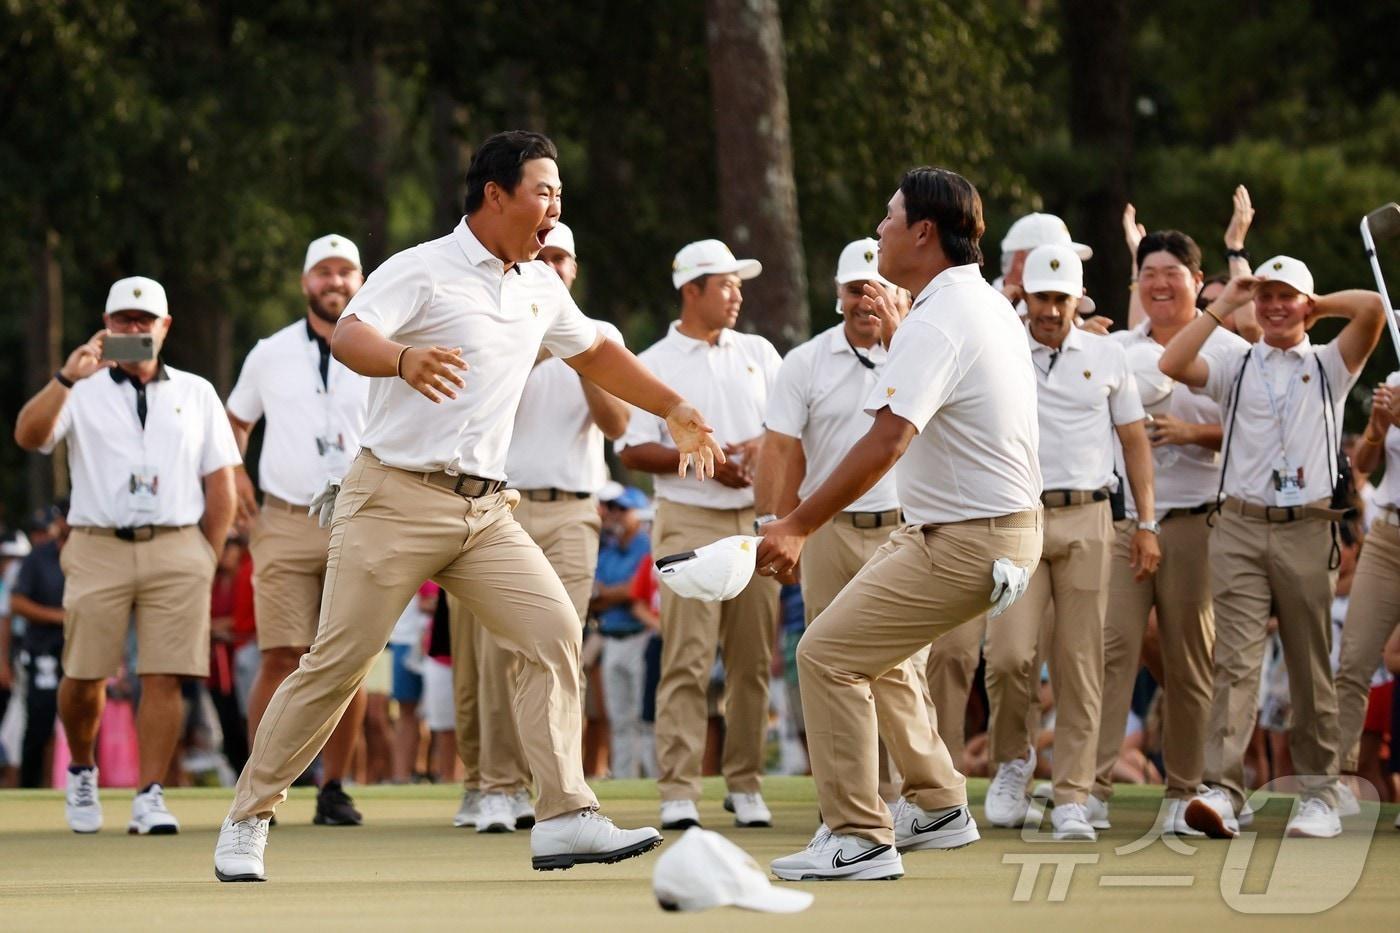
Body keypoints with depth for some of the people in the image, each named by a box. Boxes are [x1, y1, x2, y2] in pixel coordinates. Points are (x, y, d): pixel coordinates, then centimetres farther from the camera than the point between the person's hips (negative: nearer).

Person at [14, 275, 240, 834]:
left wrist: (206, 561, 6)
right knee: (84, 679, -1)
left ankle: (150, 798, -8)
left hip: (176, 550, 1)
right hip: (98, 550, -1)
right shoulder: (83, 392, 10)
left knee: (164, 678, -8)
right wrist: (66, 379, -23)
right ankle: (81, 774, 23)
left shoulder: (196, 394, 15)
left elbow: (221, 486, 14)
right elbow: (28, 435, -9)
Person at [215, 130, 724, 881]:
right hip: (395, 500, -6)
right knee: (337, 664, -5)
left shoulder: (541, 289, 14)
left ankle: (565, 819, -13)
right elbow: (347, 336, -24)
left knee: (553, 629, -11)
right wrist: (403, 358, -45)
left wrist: (675, 410, 33)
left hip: (483, 509, 6)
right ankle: (247, 819, 9)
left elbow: (594, 354, 32)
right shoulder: (423, 270, -8)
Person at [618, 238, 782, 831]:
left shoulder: (758, 353, 15)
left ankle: (745, 783, 10)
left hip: (757, 519, 4)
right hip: (690, 521, -4)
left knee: (753, 659, 3)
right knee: (687, 659, -10)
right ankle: (678, 790, -11)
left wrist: (764, 444, -6)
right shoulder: (653, 364, 4)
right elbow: (631, 451, -1)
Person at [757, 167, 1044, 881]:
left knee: (828, 655, -10)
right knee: (870, 649, 24)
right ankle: (937, 805, 29)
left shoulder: (936, 322, -21)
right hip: (1002, 521, 11)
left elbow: (887, 440, -32)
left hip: (965, 541, -11)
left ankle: (859, 839, -8)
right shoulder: (990, 306, 11)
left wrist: (798, 527, -30)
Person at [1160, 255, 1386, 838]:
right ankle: (1222, 790, -20)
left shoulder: (1330, 366, 11)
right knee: (1236, 662, -11)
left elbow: (1373, 308, -4)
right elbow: (1171, 365, -3)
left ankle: (1320, 795, 11)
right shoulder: (1234, 369, 14)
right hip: (1242, 528, 0)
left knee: (1312, 669, 4)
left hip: (1307, 529, 0)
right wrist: (1223, 306, 3)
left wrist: (1319, 306, 11)